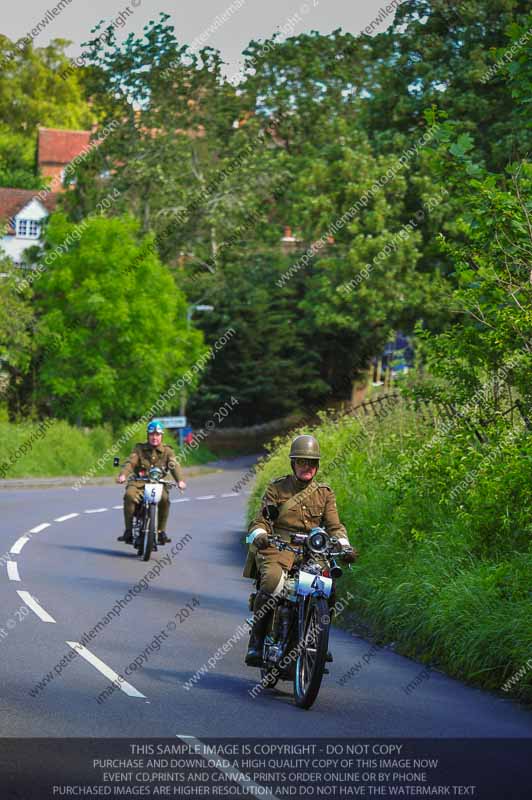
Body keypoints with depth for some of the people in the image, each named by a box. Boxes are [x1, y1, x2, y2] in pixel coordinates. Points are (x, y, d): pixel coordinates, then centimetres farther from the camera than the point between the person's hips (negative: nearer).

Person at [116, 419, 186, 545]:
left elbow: (174, 465, -8)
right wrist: (123, 475, -28)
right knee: (129, 495, -32)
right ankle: (128, 530, -23)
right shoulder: (140, 448, 8)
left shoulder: (167, 451, 8)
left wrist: (180, 480, -29)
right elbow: (130, 462, -7)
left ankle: (161, 531, -16)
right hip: (139, 483, 0)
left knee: (164, 499, -32)